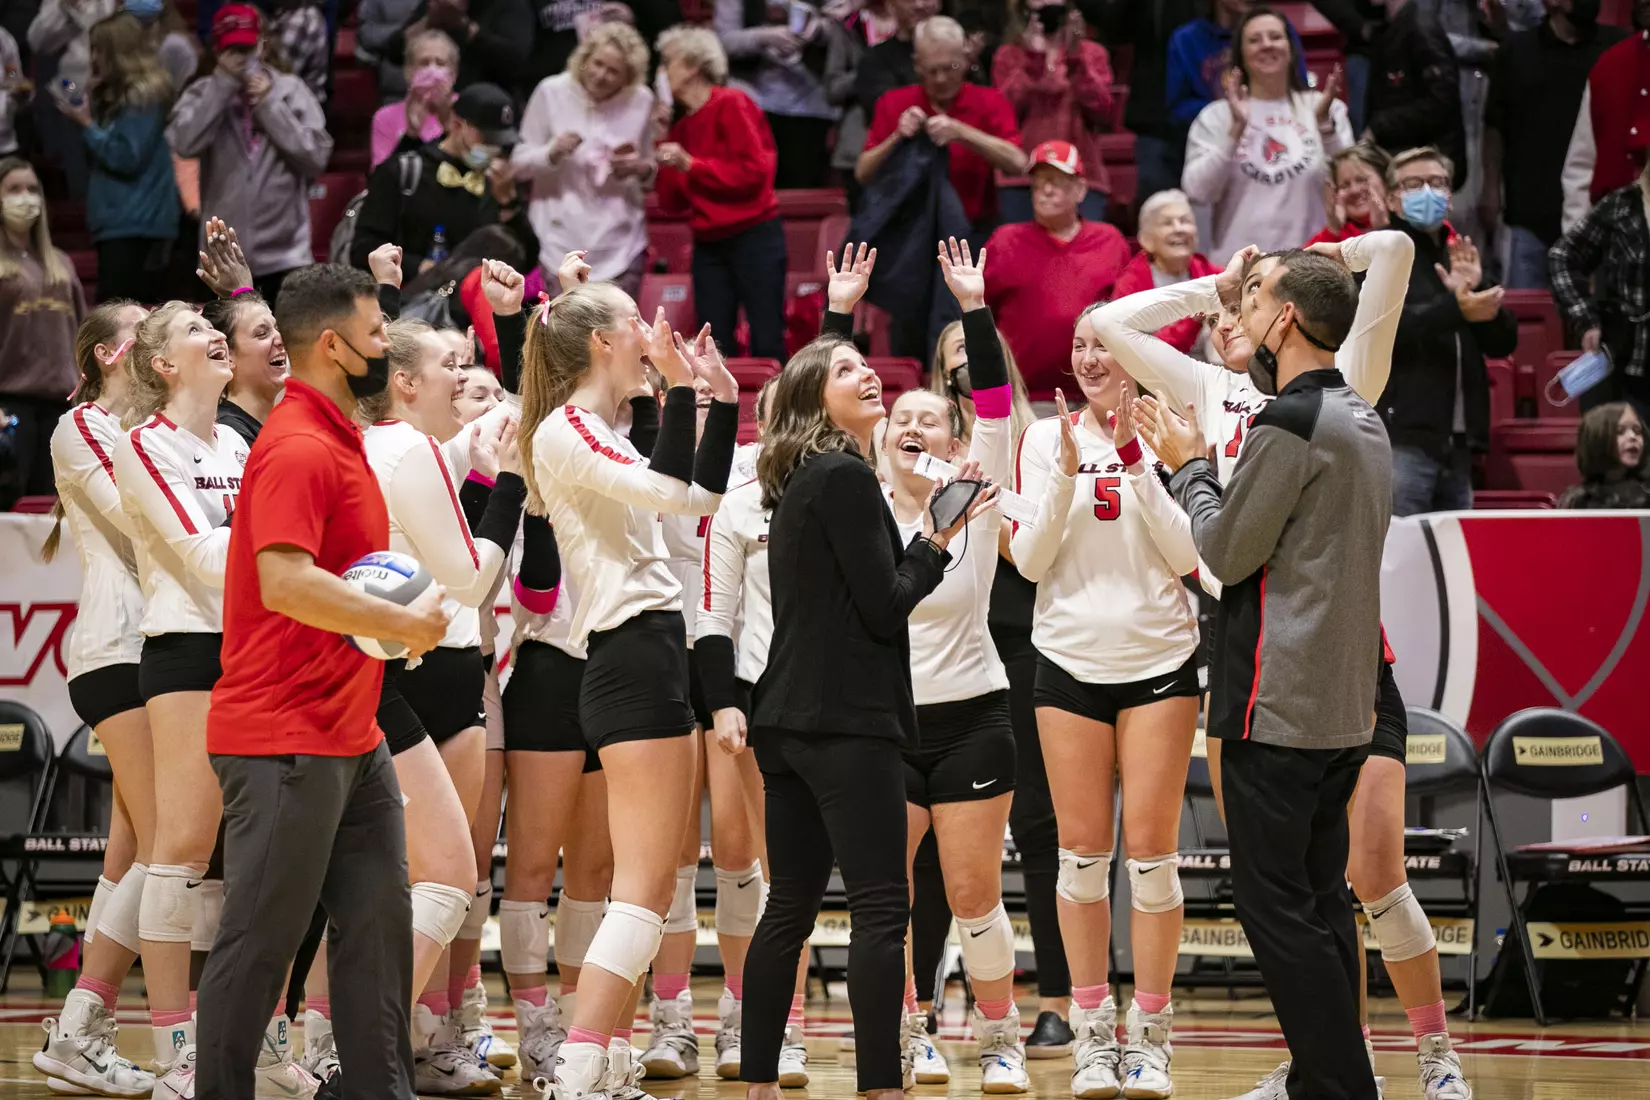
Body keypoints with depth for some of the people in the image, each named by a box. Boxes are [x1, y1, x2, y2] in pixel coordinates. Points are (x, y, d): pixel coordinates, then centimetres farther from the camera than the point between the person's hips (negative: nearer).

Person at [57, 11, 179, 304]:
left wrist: (87, 124, -10)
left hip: (135, 224, -10)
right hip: (117, 220, 10)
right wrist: (91, 106, 8)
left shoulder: (143, 96, -11)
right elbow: (99, 156, 19)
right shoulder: (116, 95, 18)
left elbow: (128, 157, -18)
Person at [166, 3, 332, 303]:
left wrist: (270, 104, -10)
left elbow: (317, 157, -8)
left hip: (284, 251, -1)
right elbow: (184, 143, -16)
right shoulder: (203, 94, 3)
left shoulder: (291, 89, 1)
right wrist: (223, 84, -13)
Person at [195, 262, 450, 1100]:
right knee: (260, 939, -4)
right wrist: (404, 623, -21)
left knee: (380, 919, 10)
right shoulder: (297, 448, -16)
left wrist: (404, 615, 9)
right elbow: (285, 583, -27)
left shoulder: (338, 440, 15)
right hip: (286, 740, -10)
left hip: (349, 738, 10)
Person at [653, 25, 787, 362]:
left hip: (754, 238, -7)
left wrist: (690, 165, -17)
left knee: (766, 346, -8)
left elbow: (753, 170, -17)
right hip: (709, 245, 7)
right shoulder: (682, 126, 13)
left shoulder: (731, 105, -6)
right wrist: (664, 162, 0)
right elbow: (673, 203, 12)